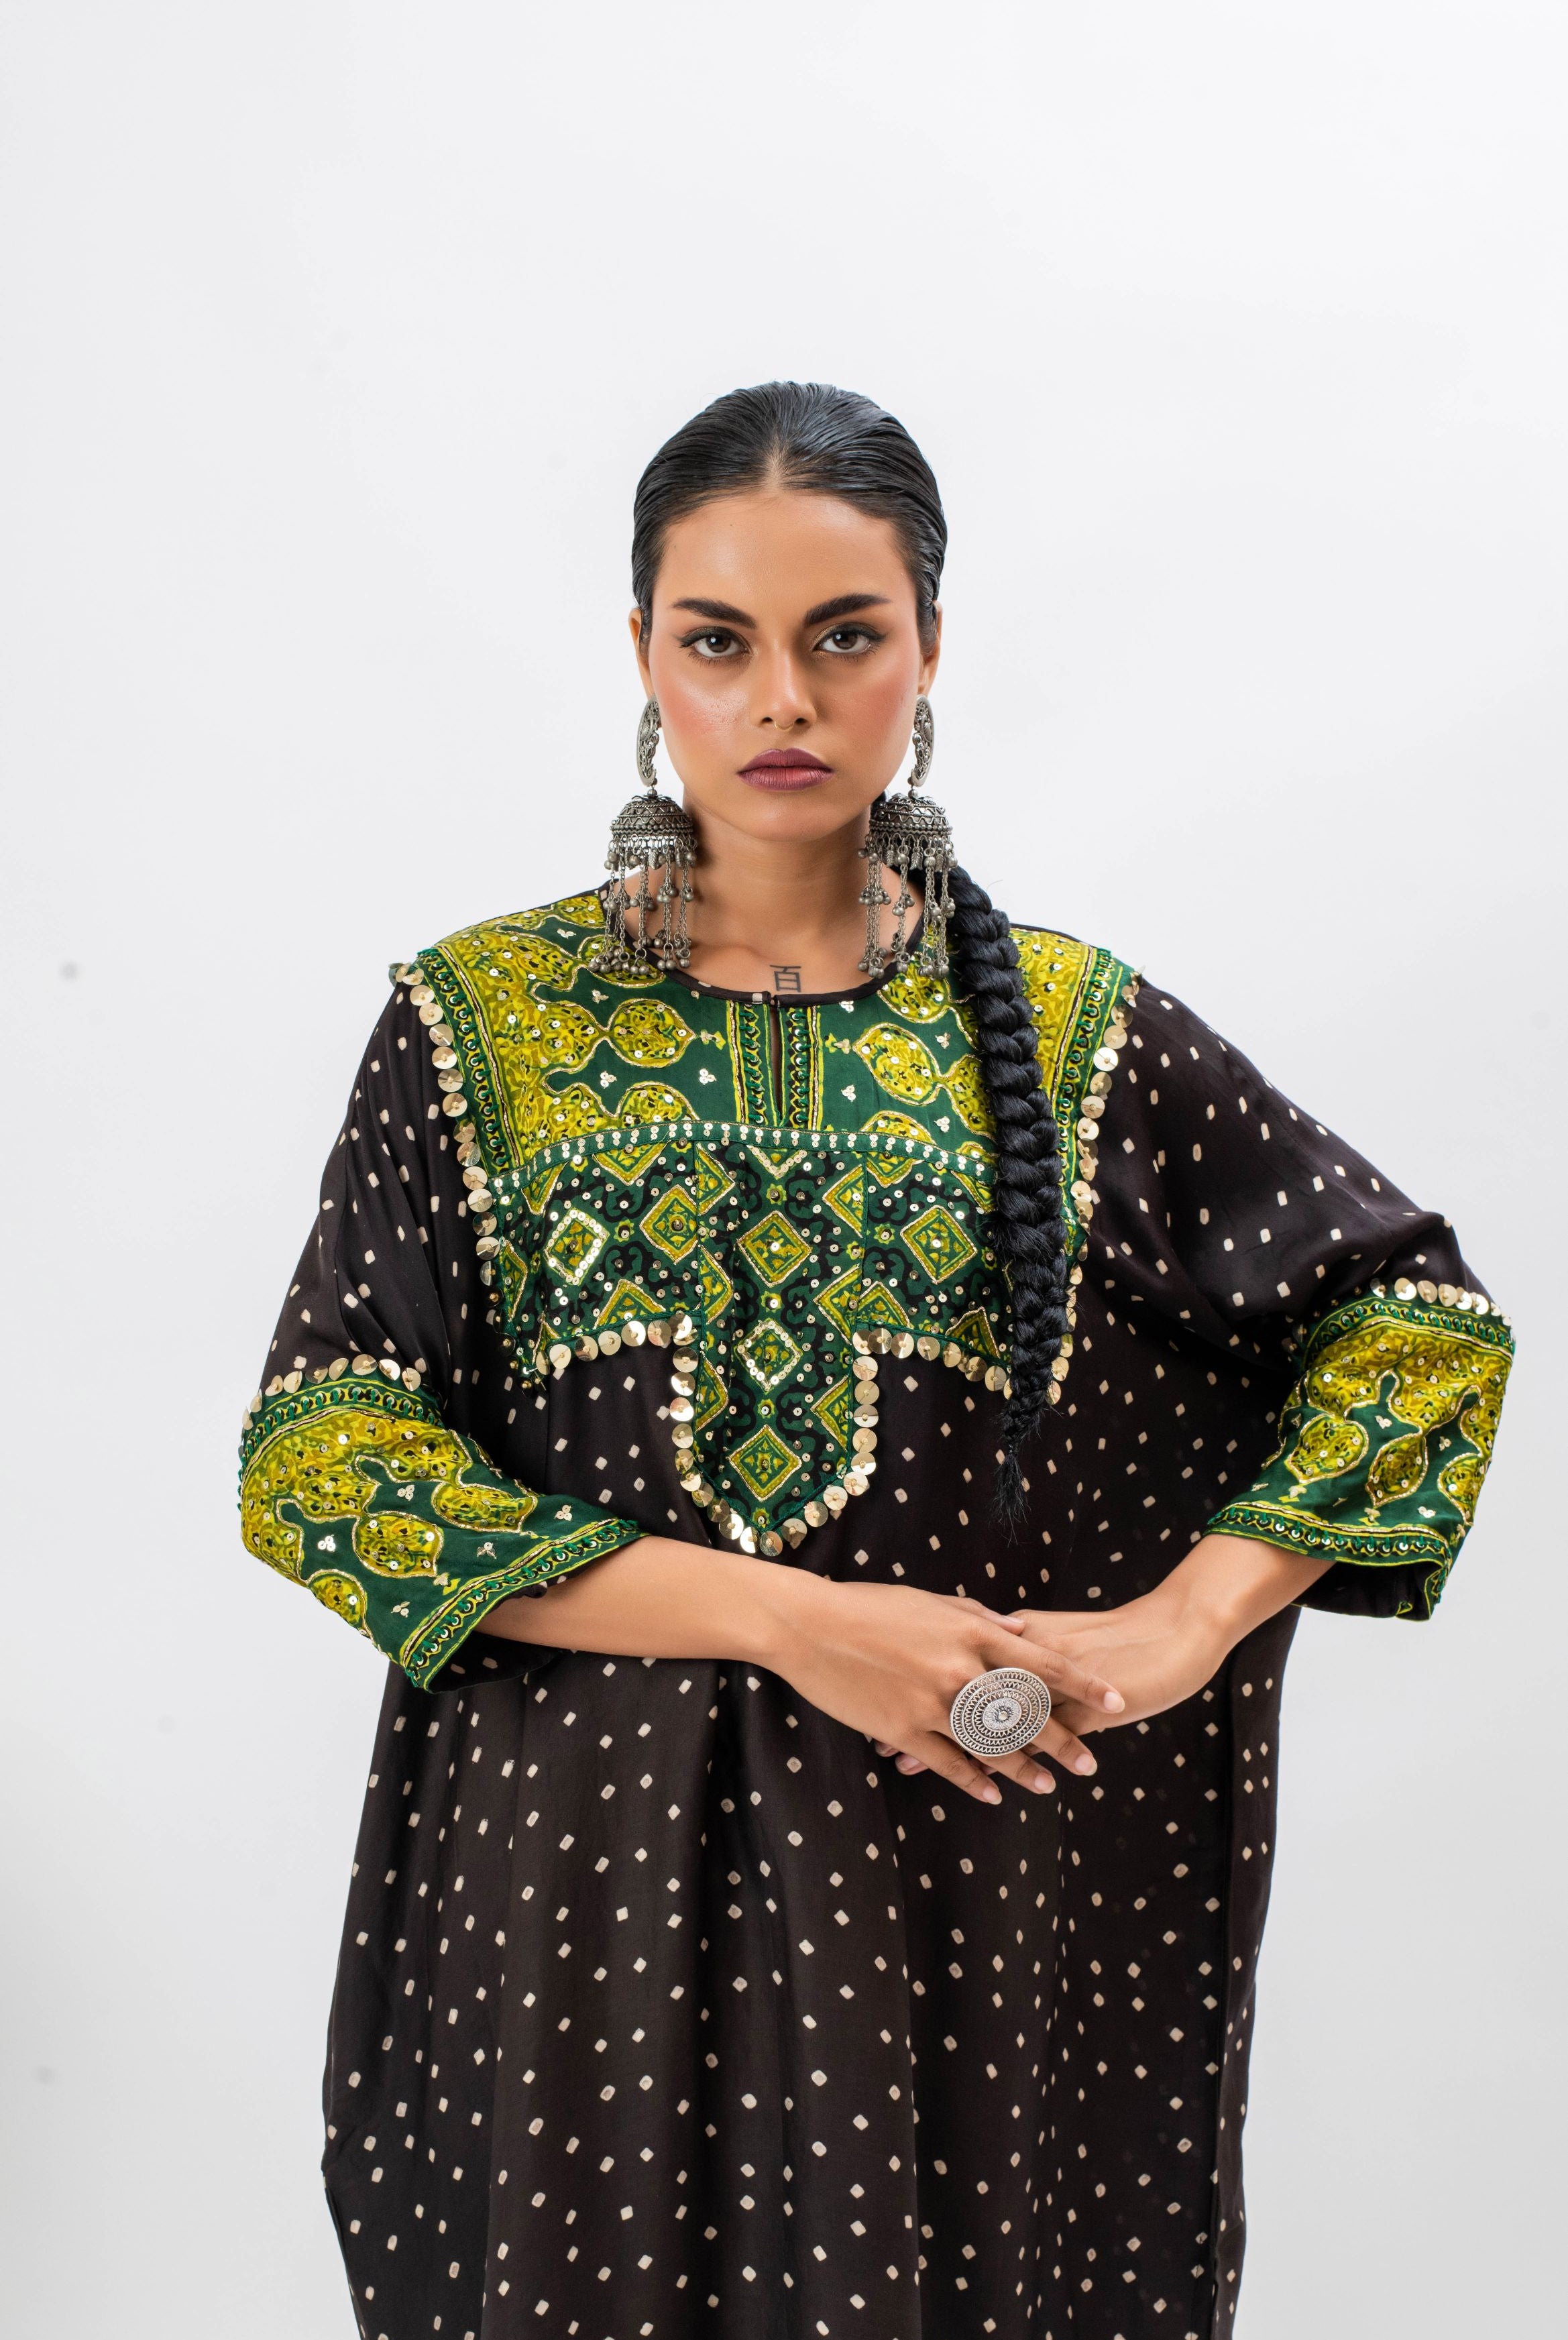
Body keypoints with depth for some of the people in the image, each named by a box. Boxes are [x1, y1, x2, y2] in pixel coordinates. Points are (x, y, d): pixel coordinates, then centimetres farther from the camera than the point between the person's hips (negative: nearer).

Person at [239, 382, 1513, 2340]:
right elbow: (317, 1451, -8)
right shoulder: (480, 1019, 0)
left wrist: (1179, 1625, -9)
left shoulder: (1070, 1028, 2)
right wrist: (791, 1616, -16)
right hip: (576, 1881, 0)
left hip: (980, 1872, 1)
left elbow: (1423, 1317, 5)